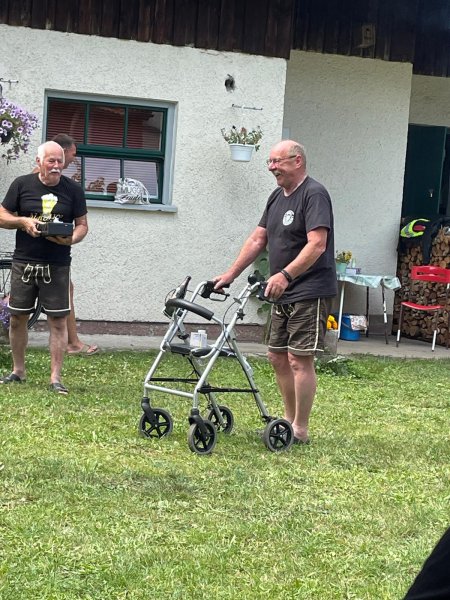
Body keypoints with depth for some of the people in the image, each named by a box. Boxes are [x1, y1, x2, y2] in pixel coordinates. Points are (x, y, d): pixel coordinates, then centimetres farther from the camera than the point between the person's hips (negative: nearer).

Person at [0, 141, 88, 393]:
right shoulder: (22, 185, 2)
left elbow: (82, 225, 6)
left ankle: (56, 378, 0)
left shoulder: (73, 190, 2)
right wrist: (23, 221, -13)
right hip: (24, 262, 1)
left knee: (59, 320, -4)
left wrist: (72, 239, -16)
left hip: (57, 265, -1)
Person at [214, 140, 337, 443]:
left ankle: (301, 430, -2)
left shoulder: (314, 194, -13)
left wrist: (285, 275, -32)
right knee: (278, 357, 12)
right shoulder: (277, 197, 15)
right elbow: (257, 240, 17)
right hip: (284, 294, 9)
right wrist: (231, 274, 11)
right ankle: (290, 419, 23)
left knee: (299, 359, -9)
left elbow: (317, 245, -23)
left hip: (310, 292, -9)